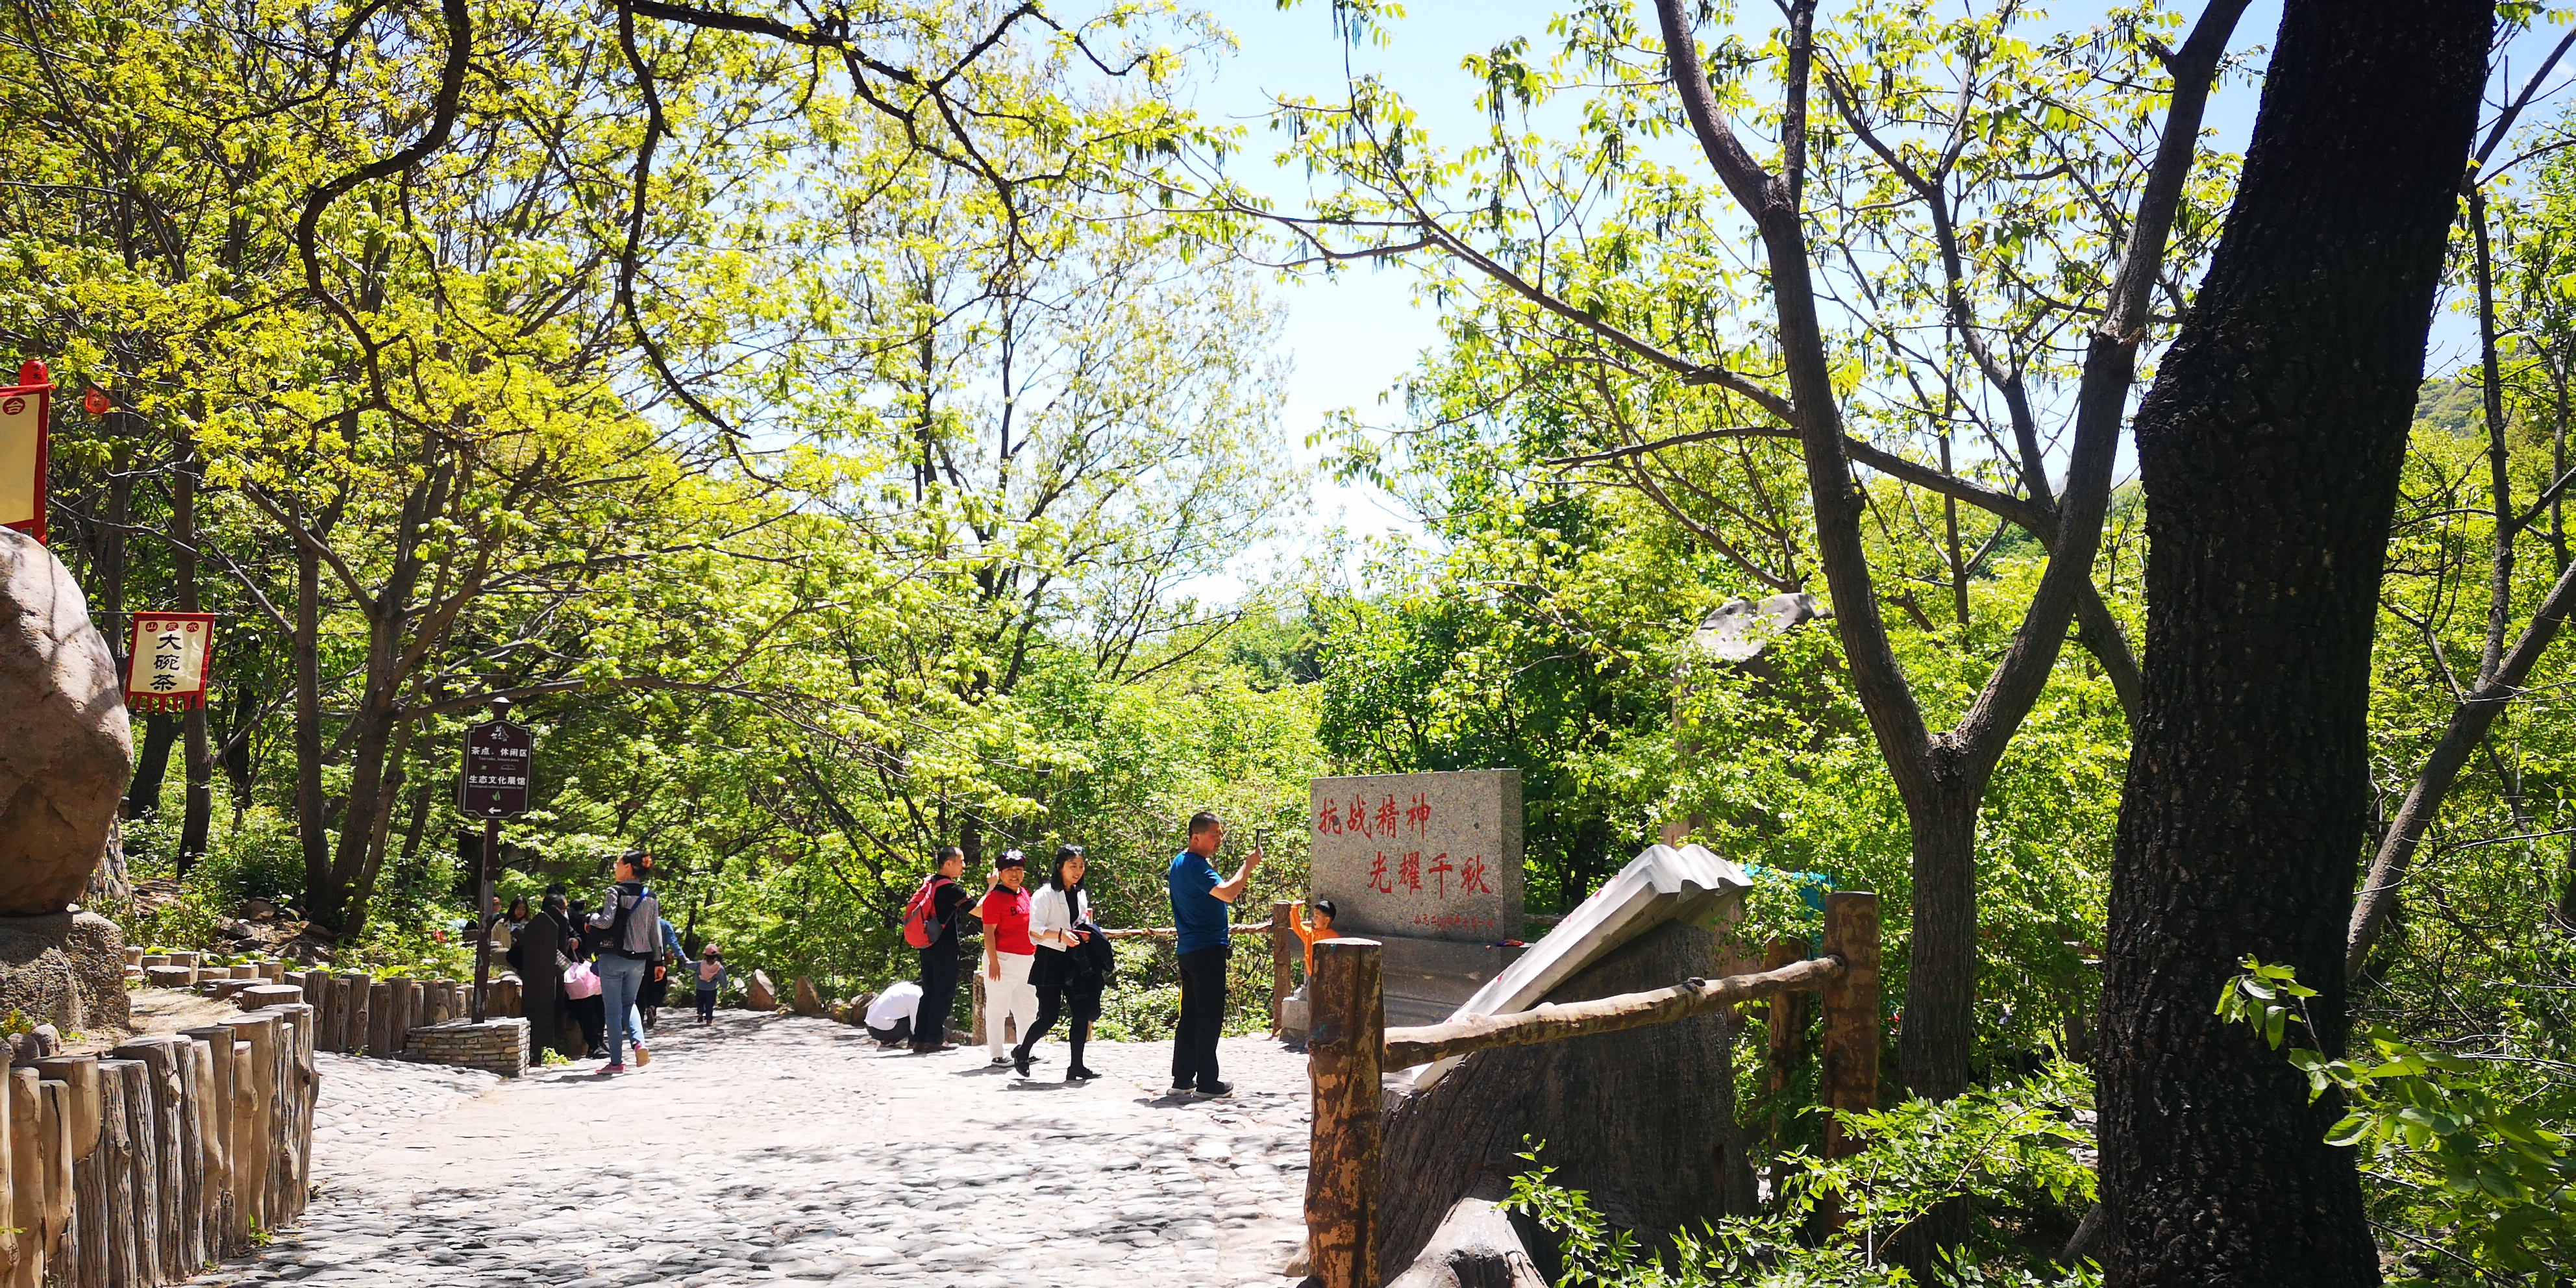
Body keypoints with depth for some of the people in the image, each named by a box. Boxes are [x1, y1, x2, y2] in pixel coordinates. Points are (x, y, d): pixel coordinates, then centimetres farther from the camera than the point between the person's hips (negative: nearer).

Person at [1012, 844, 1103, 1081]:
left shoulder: (1081, 895, 14)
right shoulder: (1046, 894, -8)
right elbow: (1035, 929, -14)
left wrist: (1086, 933, 4)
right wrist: (1060, 935, -29)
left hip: (1075, 959, 6)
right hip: (1051, 959, -6)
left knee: (1082, 1012, -2)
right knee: (1049, 1016, -4)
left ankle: (1076, 1066, 3)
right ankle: (1022, 1052, 21)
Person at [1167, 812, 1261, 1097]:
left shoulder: (1180, 863, 16)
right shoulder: (1196, 866, -18)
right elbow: (1227, 893, -31)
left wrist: (1222, 931, 27)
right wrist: (1248, 866, -19)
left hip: (1189, 951, 10)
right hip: (1207, 950, -10)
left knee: (1191, 1014, 12)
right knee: (1210, 1017, -4)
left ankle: (1182, 1079, 14)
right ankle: (1207, 1081, 0)